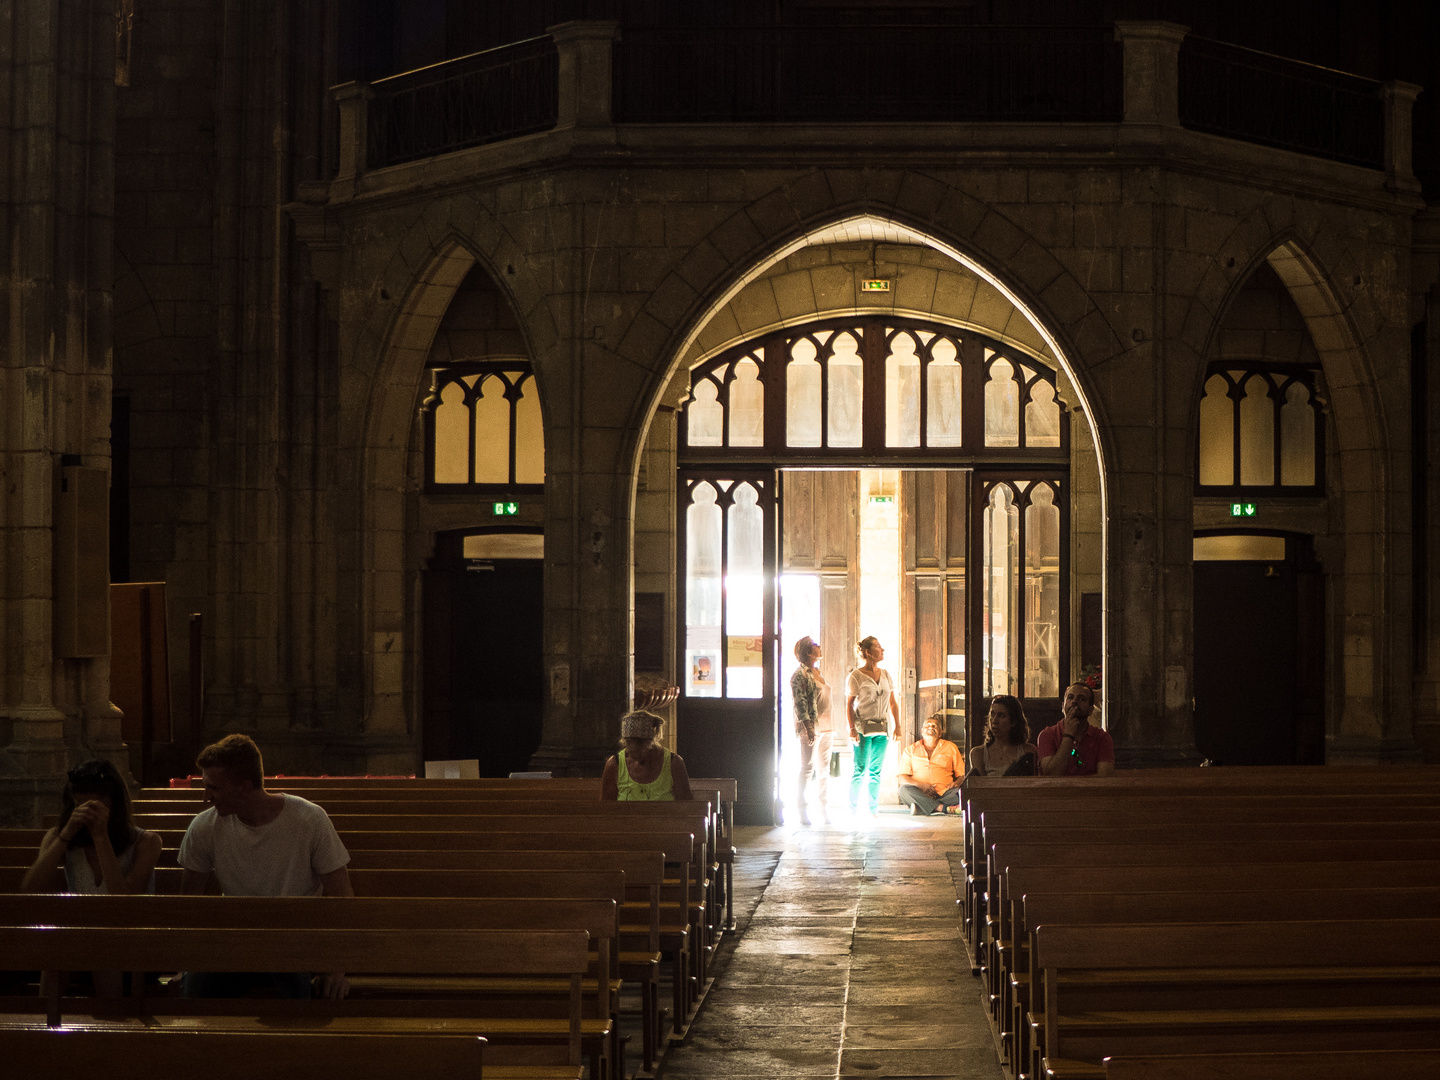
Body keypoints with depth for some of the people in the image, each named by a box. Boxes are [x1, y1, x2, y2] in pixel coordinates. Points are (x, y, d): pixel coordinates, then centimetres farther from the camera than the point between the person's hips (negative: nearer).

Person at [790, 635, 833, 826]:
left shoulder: (817, 673, 18)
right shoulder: (800, 674, -8)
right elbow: (800, 702, -15)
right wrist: (808, 727, -23)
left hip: (825, 727, 8)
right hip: (810, 728, -8)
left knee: (824, 769, 8)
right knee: (807, 768, -7)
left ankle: (824, 810, 12)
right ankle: (802, 811, -4)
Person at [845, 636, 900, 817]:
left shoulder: (885, 674, 11)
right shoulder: (856, 676, -5)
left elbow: (893, 703, 15)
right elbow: (849, 704, -5)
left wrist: (897, 726, 8)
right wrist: (852, 728, -13)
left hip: (882, 729, 5)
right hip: (863, 728, -5)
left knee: (876, 771, 7)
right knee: (860, 770, -6)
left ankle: (873, 809, 12)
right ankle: (854, 810, 1)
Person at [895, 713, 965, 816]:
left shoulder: (950, 747, 21)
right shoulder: (910, 750, 19)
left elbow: (962, 775, 18)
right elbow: (902, 778, 9)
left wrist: (956, 783, -8)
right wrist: (919, 785, -12)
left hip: (944, 793, 0)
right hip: (920, 794, 0)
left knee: (963, 791, -33)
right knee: (904, 789, -33)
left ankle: (919, 808, -39)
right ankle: (943, 807, -39)